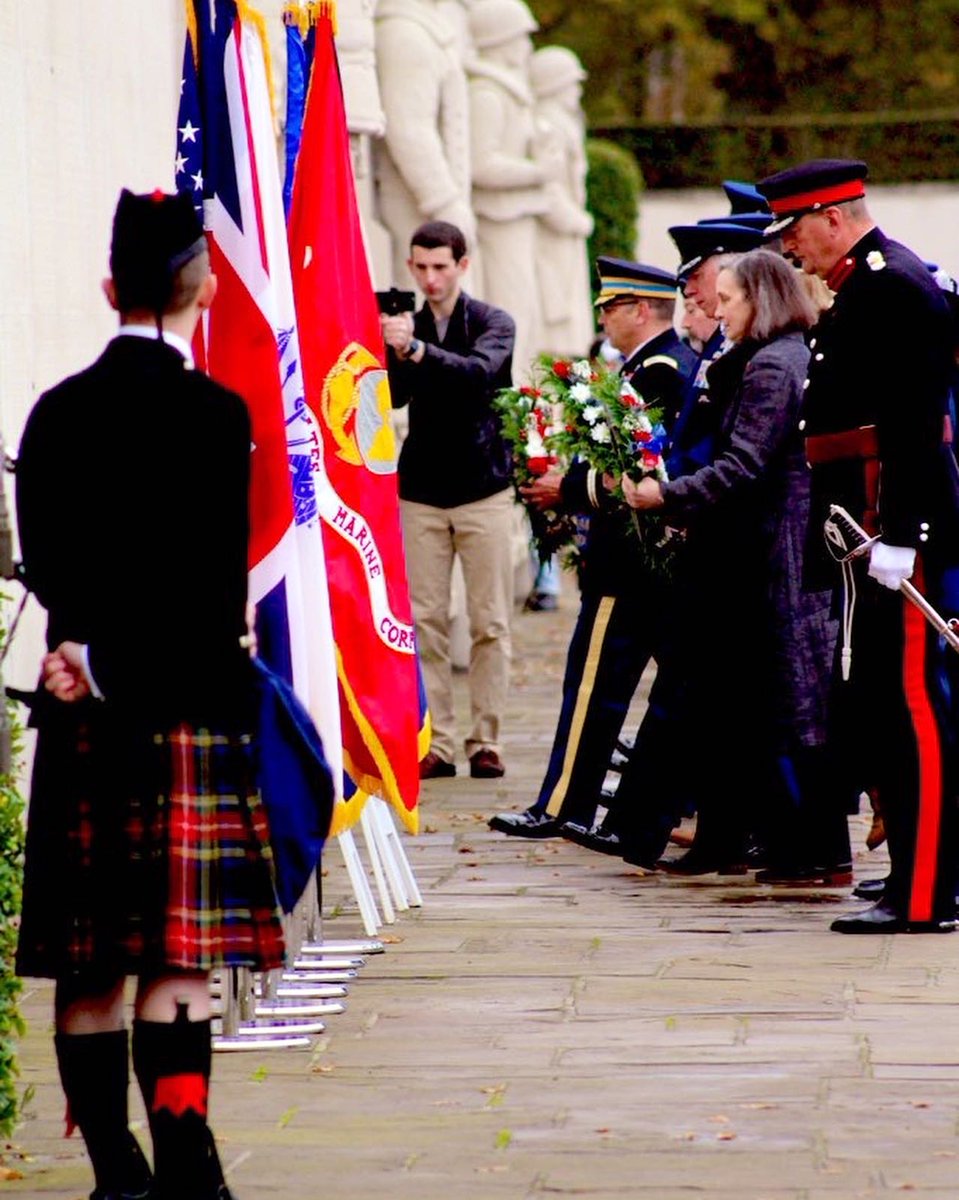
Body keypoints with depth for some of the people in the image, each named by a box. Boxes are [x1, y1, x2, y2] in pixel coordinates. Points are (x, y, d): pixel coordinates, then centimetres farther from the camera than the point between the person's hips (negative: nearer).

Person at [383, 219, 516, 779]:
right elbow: (391, 396, -6)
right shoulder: (405, 326, 7)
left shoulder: (493, 323, -1)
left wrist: (415, 349, -35)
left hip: (484, 486, -2)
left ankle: (487, 742, 3)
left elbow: (479, 372, -22)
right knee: (425, 621, -1)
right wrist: (388, 350, -26)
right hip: (421, 491, 2)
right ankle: (437, 743, 1)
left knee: (490, 623, -1)